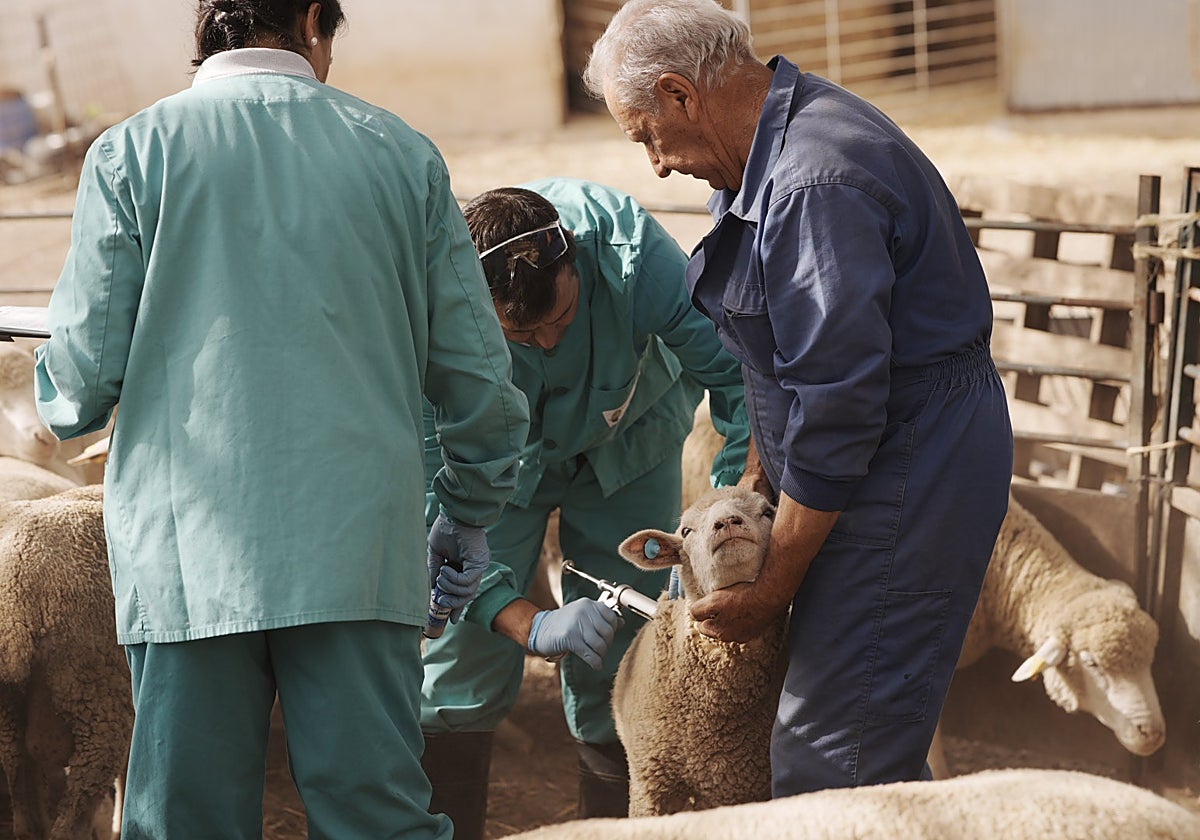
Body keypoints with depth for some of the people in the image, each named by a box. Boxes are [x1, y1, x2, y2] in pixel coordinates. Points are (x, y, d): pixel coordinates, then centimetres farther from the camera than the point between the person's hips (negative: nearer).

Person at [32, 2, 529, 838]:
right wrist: (470, 515, 24)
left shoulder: (131, 152, 3)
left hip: (188, 551, -1)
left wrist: (66, 405, 25)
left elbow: (83, 369, 0)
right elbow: (476, 369, 9)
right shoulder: (401, 152, 8)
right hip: (358, 548, 1)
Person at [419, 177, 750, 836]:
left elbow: (737, 374, -26)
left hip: (626, 442, 1)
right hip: (495, 453, 0)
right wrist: (528, 624, -42)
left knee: (616, 680, -6)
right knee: (463, 664, -11)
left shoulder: (630, 249, -36)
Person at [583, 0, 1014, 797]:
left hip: (912, 469, -10)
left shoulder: (815, 185, -24)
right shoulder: (780, 140, 10)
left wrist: (772, 589, -14)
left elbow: (836, 409, -24)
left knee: (829, 764, -9)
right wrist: (756, 477, 16)